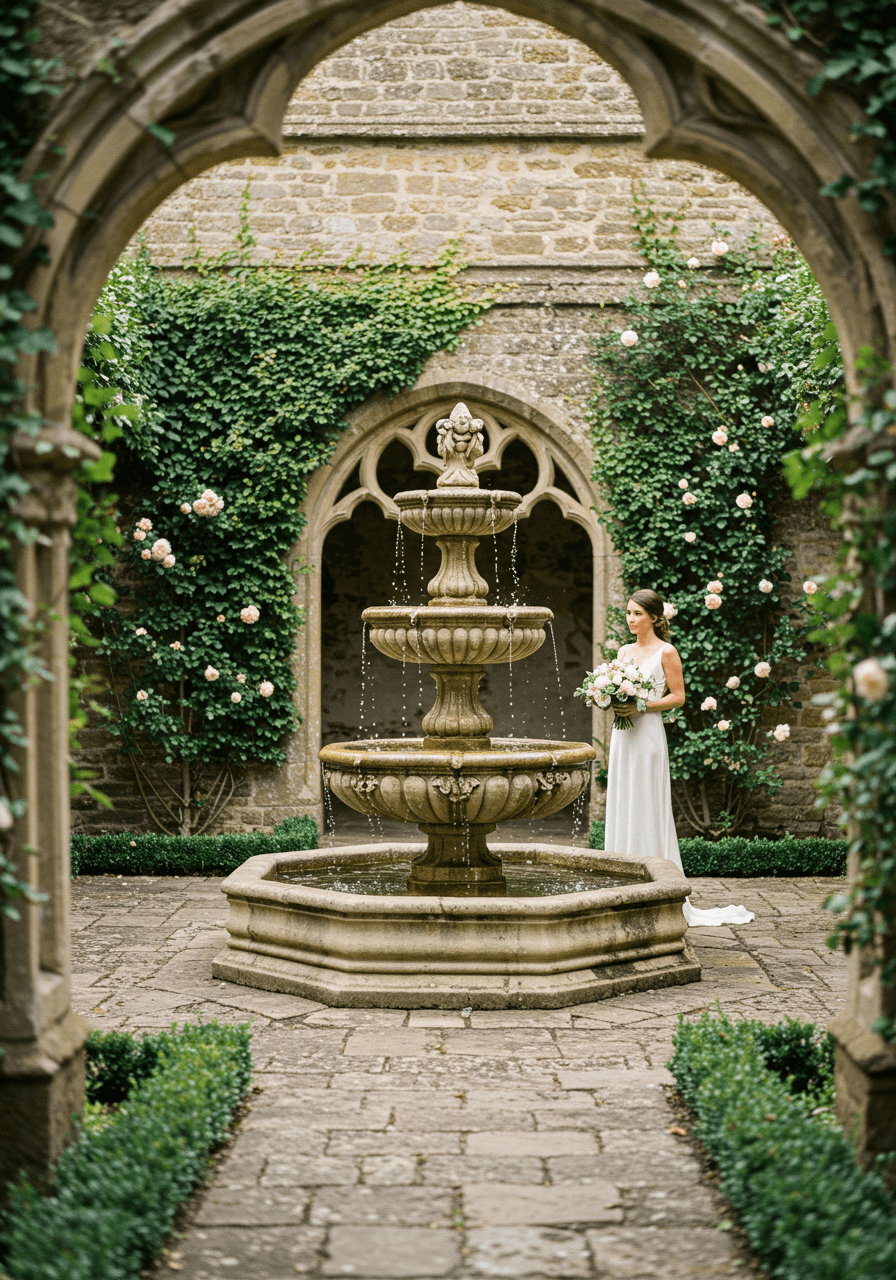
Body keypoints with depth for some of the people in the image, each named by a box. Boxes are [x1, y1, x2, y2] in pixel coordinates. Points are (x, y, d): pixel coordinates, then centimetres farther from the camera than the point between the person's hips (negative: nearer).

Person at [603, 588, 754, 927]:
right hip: (622, 734, 7)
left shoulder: (666, 652, -5)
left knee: (647, 808, -6)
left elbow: (678, 696, -6)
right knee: (621, 806, 6)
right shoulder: (624, 651, 15)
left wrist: (642, 706, -16)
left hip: (649, 734, -7)